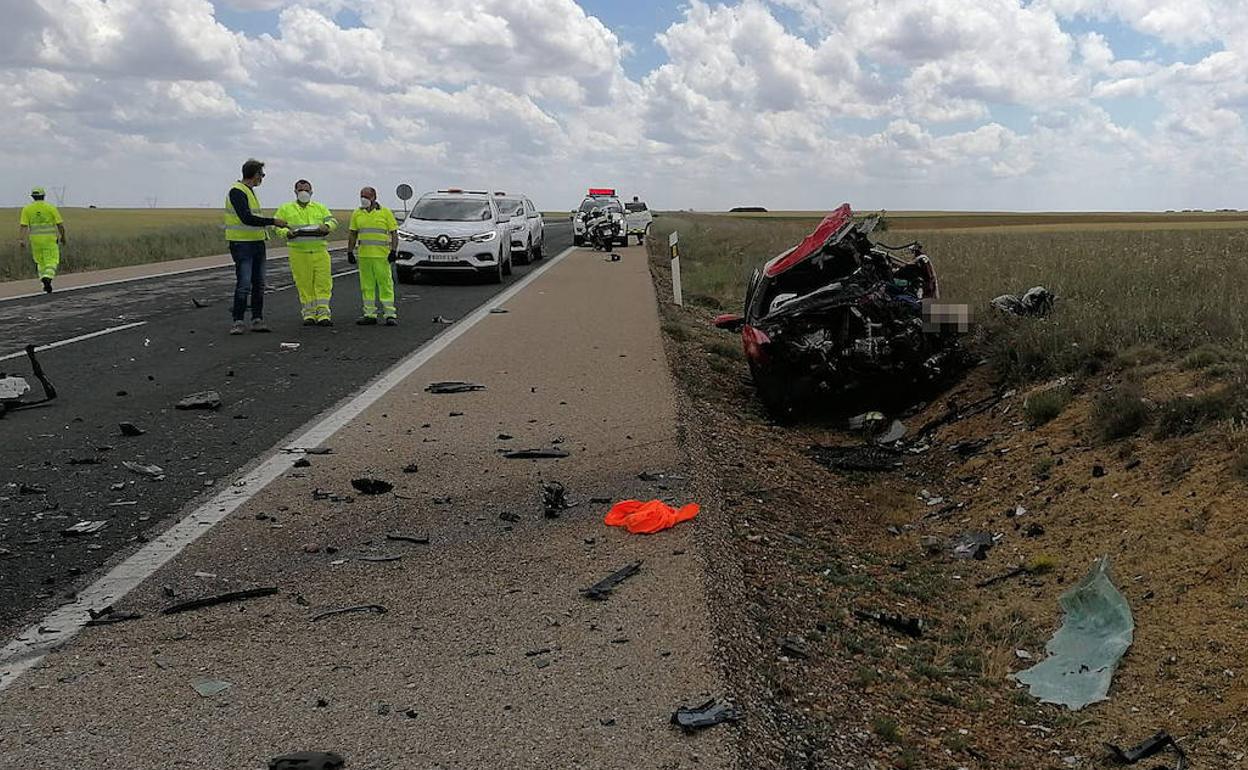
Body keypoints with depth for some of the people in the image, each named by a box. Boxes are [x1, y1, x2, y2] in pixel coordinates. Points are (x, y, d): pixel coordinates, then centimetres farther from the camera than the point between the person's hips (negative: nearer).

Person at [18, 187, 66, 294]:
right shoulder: (51, 207, -4)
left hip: (35, 239, 2)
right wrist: (63, 236, 10)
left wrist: (21, 240, -9)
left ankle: (46, 284, 17)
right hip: (50, 239, -2)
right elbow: (60, 224, -4)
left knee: (40, 261, 18)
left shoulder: (27, 209, 1)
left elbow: (23, 226, -7)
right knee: (51, 261, 0)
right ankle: (47, 279, -26)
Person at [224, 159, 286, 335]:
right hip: (241, 244, -9)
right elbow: (246, 218, -22)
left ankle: (257, 320, 14)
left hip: (257, 242, 9)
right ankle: (238, 322, -5)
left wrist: (266, 226, 12)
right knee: (243, 285, -10)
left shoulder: (250, 191, 18)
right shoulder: (236, 191, -13)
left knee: (258, 284, 9)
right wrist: (272, 221, -19)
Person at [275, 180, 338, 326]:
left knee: (323, 283, -5)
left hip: (320, 251, 1)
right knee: (304, 285, 0)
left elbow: (333, 221, 9)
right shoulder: (285, 209, 12)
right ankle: (309, 314, 9)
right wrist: (287, 232, -12)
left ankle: (323, 314, -3)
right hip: (299, 252, -1)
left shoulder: (320, 208, 17)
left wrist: (327, 226, -13)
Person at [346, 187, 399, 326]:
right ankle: (370, 315, 11)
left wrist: (394, 251, -10)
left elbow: (394, 233, -1)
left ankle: (390, 314, -4)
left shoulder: (385, 212, 1)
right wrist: (350, 252, 10)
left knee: (385, 283, -6)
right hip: (364, 255, 4)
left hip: (382, 255, -4)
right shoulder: (357, 214, 12)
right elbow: (352, 234, 16)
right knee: (367, 285, 6)